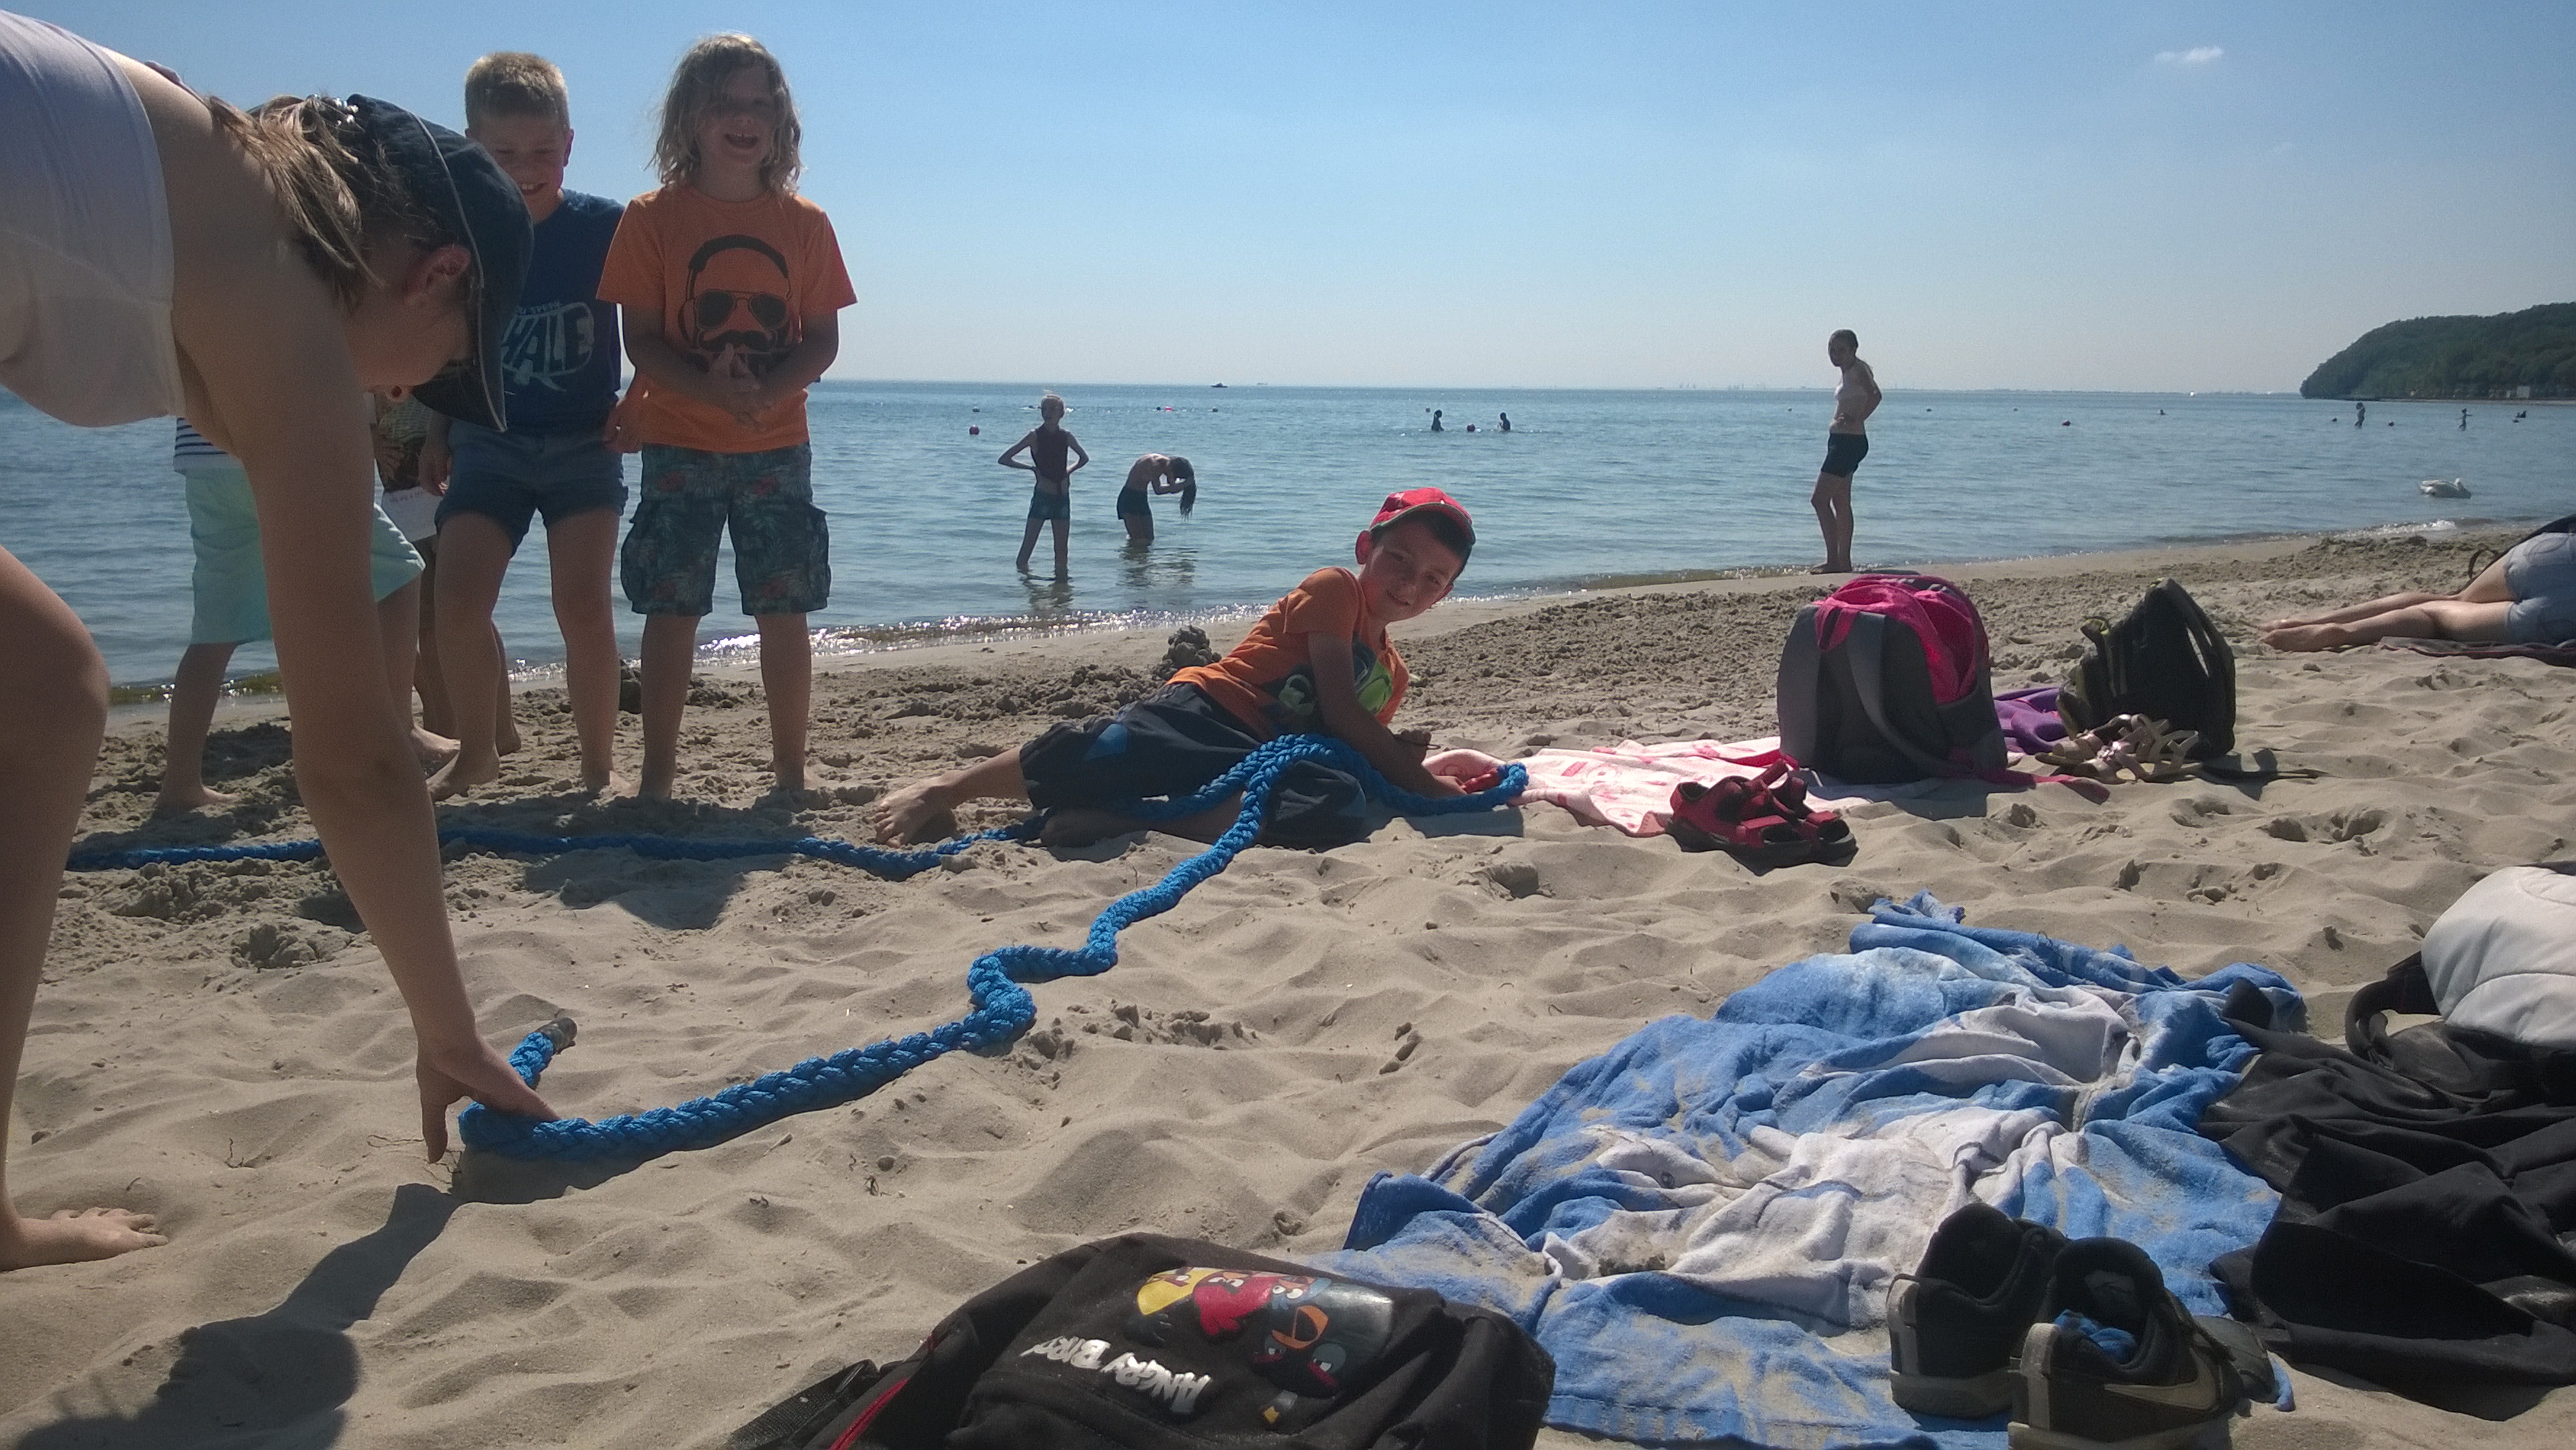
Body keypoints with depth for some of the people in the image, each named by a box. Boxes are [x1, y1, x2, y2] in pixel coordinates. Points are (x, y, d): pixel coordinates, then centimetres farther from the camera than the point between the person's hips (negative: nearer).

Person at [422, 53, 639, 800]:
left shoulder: (606, 227, -7)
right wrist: (437, 431, 12)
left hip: (584, 443, -2)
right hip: (487, 441, 2)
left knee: (583, 604, -12)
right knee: (458, 602, -9)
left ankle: (599, 764, 3)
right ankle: (478, 751, 12)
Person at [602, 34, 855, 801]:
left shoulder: (804, 223, 4)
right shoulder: (653, 217, 0)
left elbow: (823, 338, 1)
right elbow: (641, 337, -4)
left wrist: (768, 391, -18)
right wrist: (711, 389, -23)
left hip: (778, 446, 1)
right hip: (678, 444, -1)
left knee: (784, 610, 2)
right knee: (671, 609, 1)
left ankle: (790, 769, 13)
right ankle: (657, 772, 11)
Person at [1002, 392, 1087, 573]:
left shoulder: (1066, 437, 6)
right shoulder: (1035, 436, -4)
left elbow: (1084, 458, 25)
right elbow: (1004, 459, -3)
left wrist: (1070, 469, 11)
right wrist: (1031, 468, -5)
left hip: (1063, 497, 4)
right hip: (1042, 495, -3)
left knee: (1061, 548, 6)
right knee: (1028, 545, -8)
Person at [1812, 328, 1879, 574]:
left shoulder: (1858, 369, -13)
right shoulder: (1849, 371, 14)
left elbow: (1875, 395, -29)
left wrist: (1856, 420, -26)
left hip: (1849, 442, -11)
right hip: (1840, 442, 11)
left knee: (1820, 500, -11)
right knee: (1841, 503, 13)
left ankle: (1834, 560, -9)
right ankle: (1843, 561, 18)